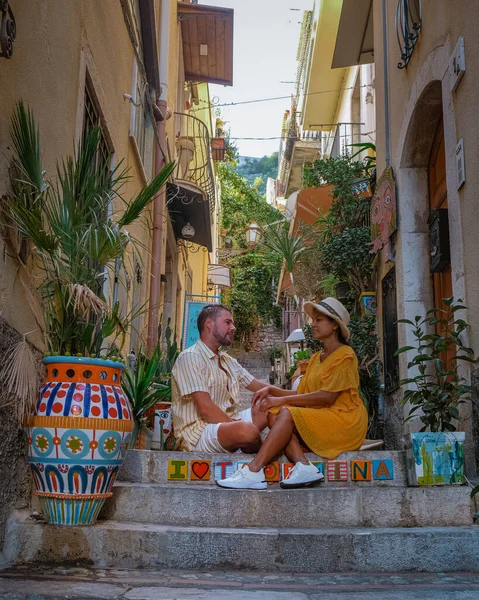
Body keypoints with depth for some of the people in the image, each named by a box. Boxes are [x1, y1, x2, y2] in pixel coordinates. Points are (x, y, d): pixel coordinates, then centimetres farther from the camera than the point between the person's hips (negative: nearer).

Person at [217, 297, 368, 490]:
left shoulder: (345, 355, -6)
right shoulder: (316, 358, 20)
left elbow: (327, 396, -17)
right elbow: (301, 394, 12)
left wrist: (283, 400, -18)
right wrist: (271, 390, -4)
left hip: (344, 421, -7)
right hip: (319, 419, 7)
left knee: (287, 413, -26)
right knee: (273, 414, -15)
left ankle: (253, 472, -33)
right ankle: (303, 466, -31)